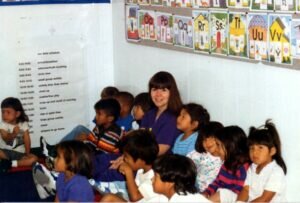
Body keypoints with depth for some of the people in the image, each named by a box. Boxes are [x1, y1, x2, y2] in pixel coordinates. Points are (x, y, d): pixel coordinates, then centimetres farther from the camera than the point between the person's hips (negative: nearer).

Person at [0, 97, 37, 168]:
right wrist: (13, 134, -39)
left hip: (19, 153, 2)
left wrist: (27, 154, -15)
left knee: (34, 158, -23)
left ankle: (12, 163, -25)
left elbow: (27, 140, -7)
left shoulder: (23, 124, -3)